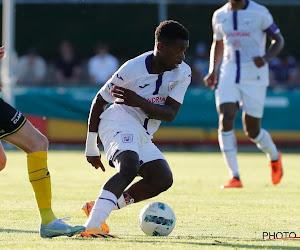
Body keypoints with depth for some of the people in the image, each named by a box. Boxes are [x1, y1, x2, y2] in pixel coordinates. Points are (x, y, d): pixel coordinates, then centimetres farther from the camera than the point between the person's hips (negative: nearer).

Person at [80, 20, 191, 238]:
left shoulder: (183, 73, -3)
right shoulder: (132, 69, -17)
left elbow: (170, 114, -12)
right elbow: (99, 101, -6)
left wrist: (138, 101, -28)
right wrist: (91, 147, -3)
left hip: (142, 136, 7)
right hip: (119, 123, -7)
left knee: (163, 179, -6)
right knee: (129, 167, -32)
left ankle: (97, 208, -3)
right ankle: (91, 226, -44)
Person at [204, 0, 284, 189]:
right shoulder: (220, 16, 8)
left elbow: (278, 40, -1)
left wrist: (266, 58, -20)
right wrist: (213, 70, 10)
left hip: (254, 76, -4)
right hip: (229, 73, 4)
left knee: (252, 131, 1)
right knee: (225, 121, -15)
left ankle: (274, 157, 34)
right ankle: (235, 177, -12)